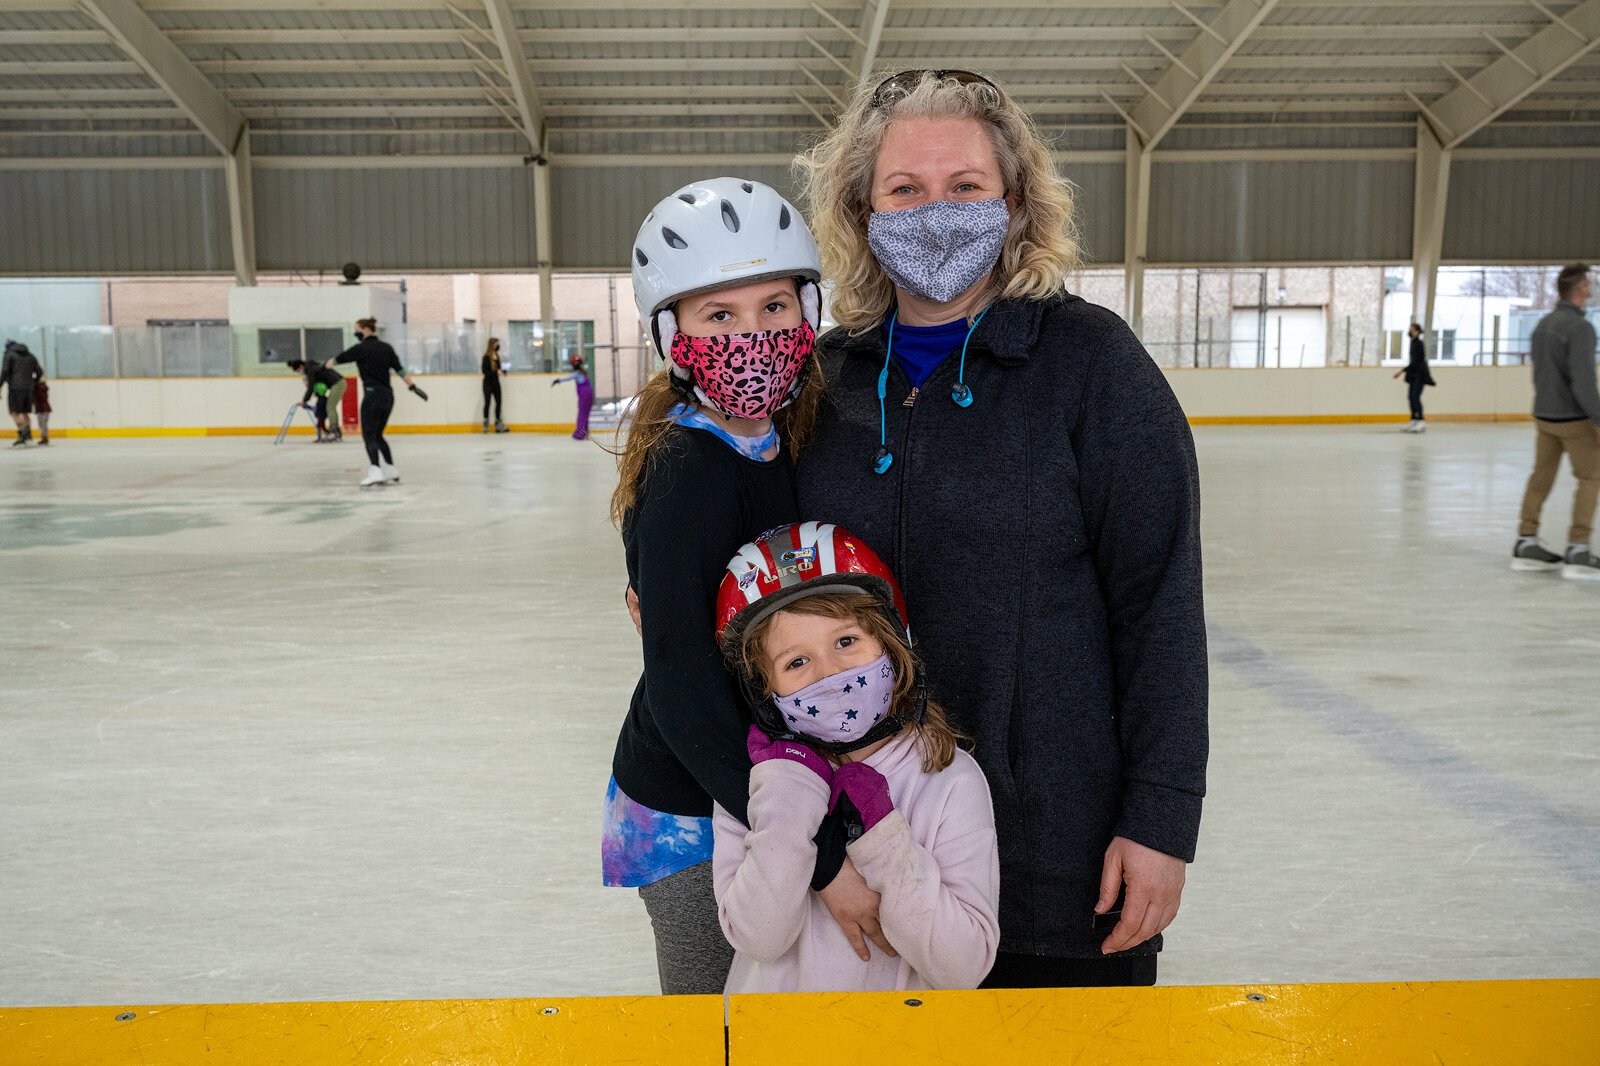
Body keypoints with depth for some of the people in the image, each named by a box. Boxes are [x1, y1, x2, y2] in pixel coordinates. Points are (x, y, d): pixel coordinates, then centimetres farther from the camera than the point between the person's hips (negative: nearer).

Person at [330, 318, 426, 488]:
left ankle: (375, 472, -20)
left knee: (369, 435, -6)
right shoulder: (386, 348, 11)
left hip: (372, 395, -7)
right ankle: (391, 472, 15)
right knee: (377, 435, 16)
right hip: (388, 396, 7)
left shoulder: (361, 348, -6)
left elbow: (340, 358, 7)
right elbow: (400, 369, 6)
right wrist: (413, 386, 6)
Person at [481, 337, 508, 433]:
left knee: (499, 402, 5)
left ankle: (498, 424, 11)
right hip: (488, 382, -7)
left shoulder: (497, 356, 8)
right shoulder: (487, 357, -13)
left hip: (496, 382, 7)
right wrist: (496, 372, -23)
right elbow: (484, 371, -16)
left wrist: (502, 371, -2)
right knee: (487, 402, -1)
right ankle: (485, 423, 8)